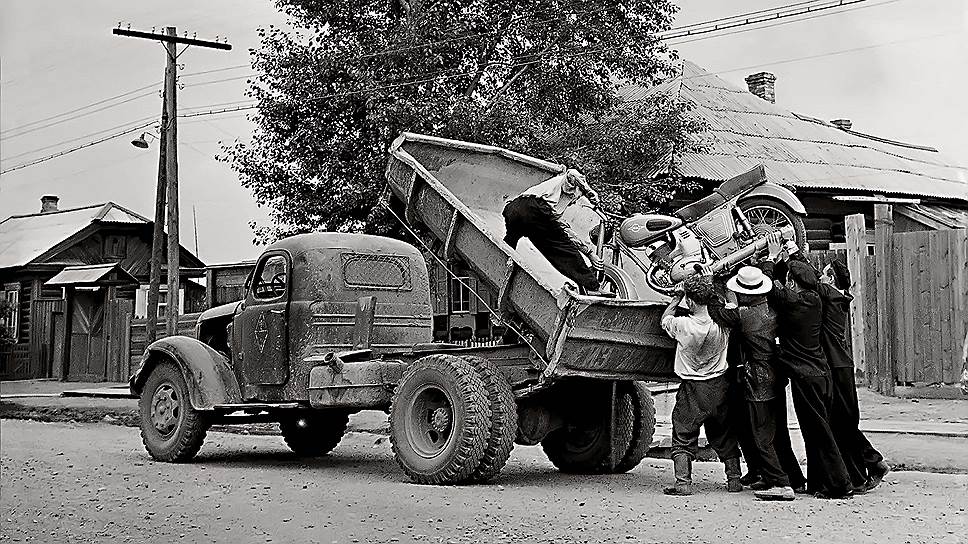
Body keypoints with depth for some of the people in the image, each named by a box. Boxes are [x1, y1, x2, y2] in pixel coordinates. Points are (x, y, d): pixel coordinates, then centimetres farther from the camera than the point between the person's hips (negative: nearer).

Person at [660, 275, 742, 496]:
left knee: (683, 439, 5)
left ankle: (683, 483, -3)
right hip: (719, 386, 4)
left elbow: (665, 319, 4)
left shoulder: (683, 325, -19)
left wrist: (677, 297, 11)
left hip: (692, 389, -3)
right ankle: (734, 479, 20)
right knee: (725, 437, 18)